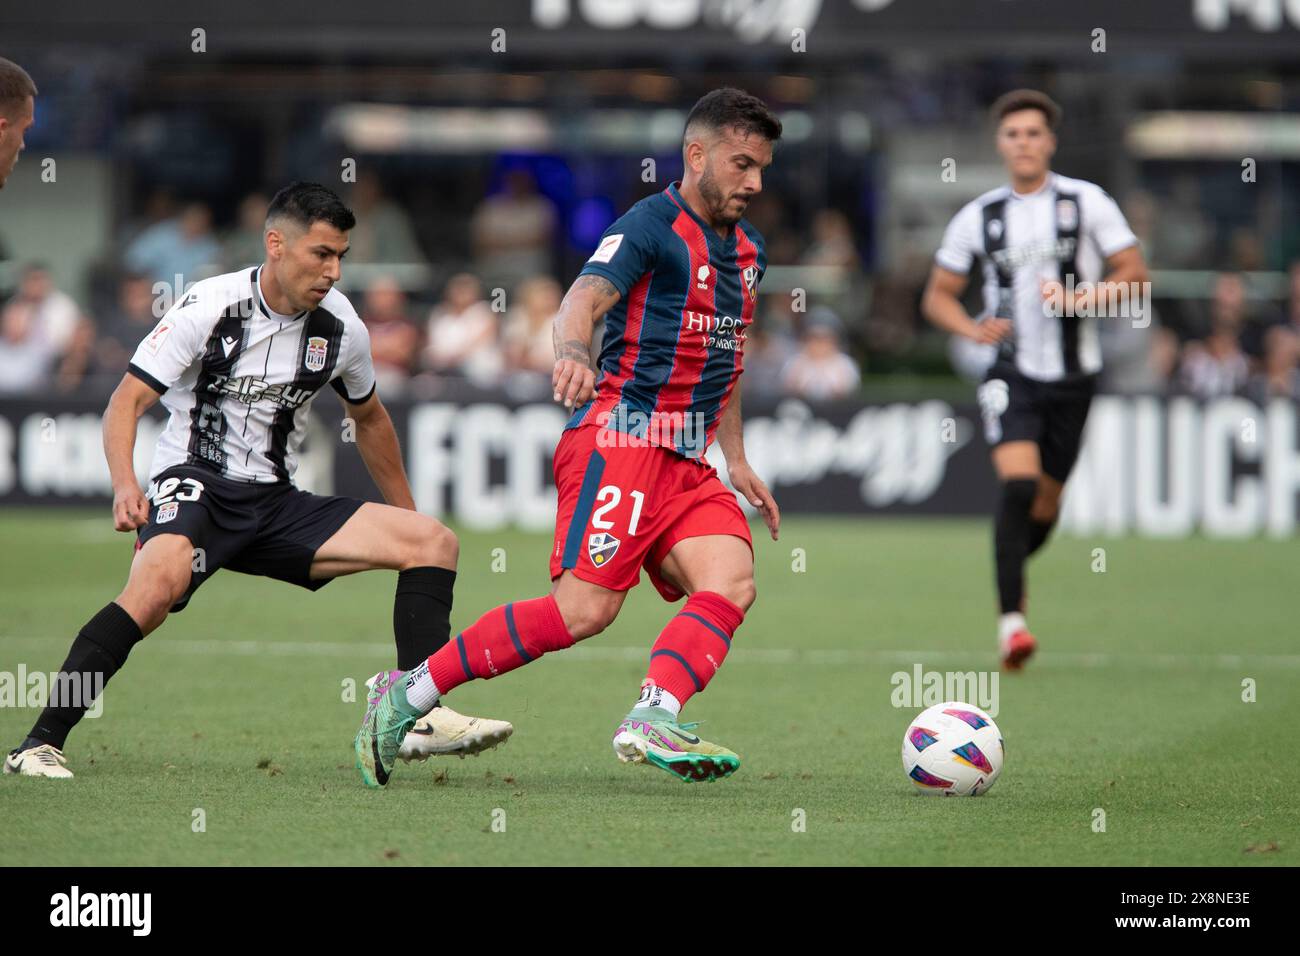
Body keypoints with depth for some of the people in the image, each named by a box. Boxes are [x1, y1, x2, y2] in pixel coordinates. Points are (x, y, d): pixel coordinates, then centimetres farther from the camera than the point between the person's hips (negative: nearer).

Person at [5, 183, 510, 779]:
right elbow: (127, 401, -12)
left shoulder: (341, 328, 4)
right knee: (161, 578, -39)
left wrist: (406, 518, 29)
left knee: (433, 543, -7)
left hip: (276, 505, 6)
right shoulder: (210, 308, -11)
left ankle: (422, 719, -13)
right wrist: (124, 486, -30)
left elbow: (369, 419, 23)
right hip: (193, 484, -6)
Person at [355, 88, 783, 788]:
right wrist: (572, 352, -47)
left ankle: (651, 723, -34)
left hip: (686, 463, 8)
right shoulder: (650, 227, -7)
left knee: (731, 580, -18)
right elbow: (586, 296, -25)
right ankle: (406, 696, -8)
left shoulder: (747, 250, 20)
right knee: (585, 608, -18)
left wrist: (736, 461, 33)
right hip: (619, 437, -8)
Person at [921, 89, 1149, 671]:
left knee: (1046, 503, 10)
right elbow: (938, 295, 11)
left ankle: (1011, 568, 42)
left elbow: (1134, 275, -2)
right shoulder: (978, 217, 3)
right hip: (1011, 373, -1)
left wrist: (1080, 297, -19)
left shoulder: (1087, 202, -1)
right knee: (1018, 484, -21)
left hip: (1074, 375, 1)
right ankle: (1010, 619, -21)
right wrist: (972, 329, -10)